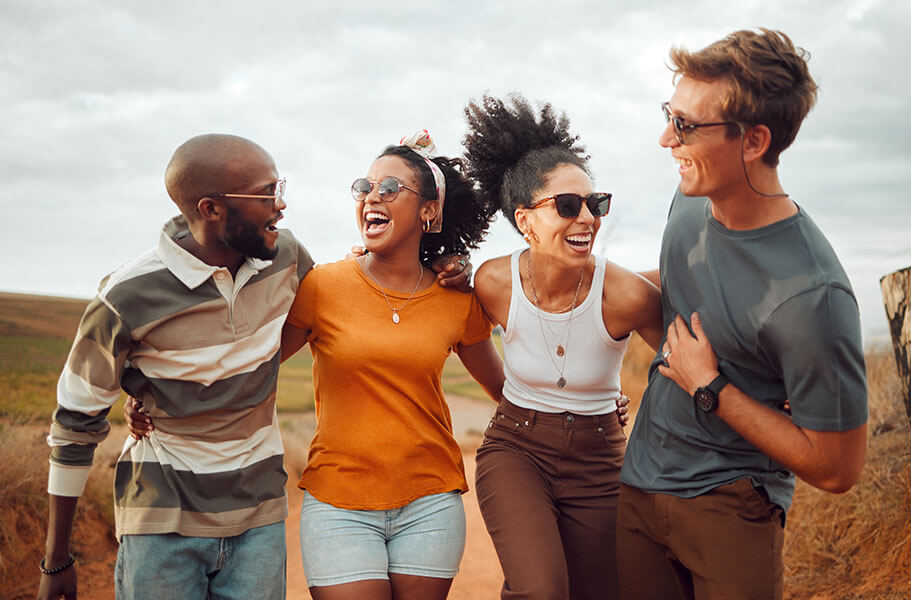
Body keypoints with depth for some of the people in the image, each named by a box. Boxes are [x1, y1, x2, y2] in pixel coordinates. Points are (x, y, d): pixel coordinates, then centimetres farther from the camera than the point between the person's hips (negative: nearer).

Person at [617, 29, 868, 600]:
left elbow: (836, 470, -19)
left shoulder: (811, 295, -26)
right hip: (640, 484, 7)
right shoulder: (691, 204, -2)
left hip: (730, 509, -6)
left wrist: (709, 388, -17)